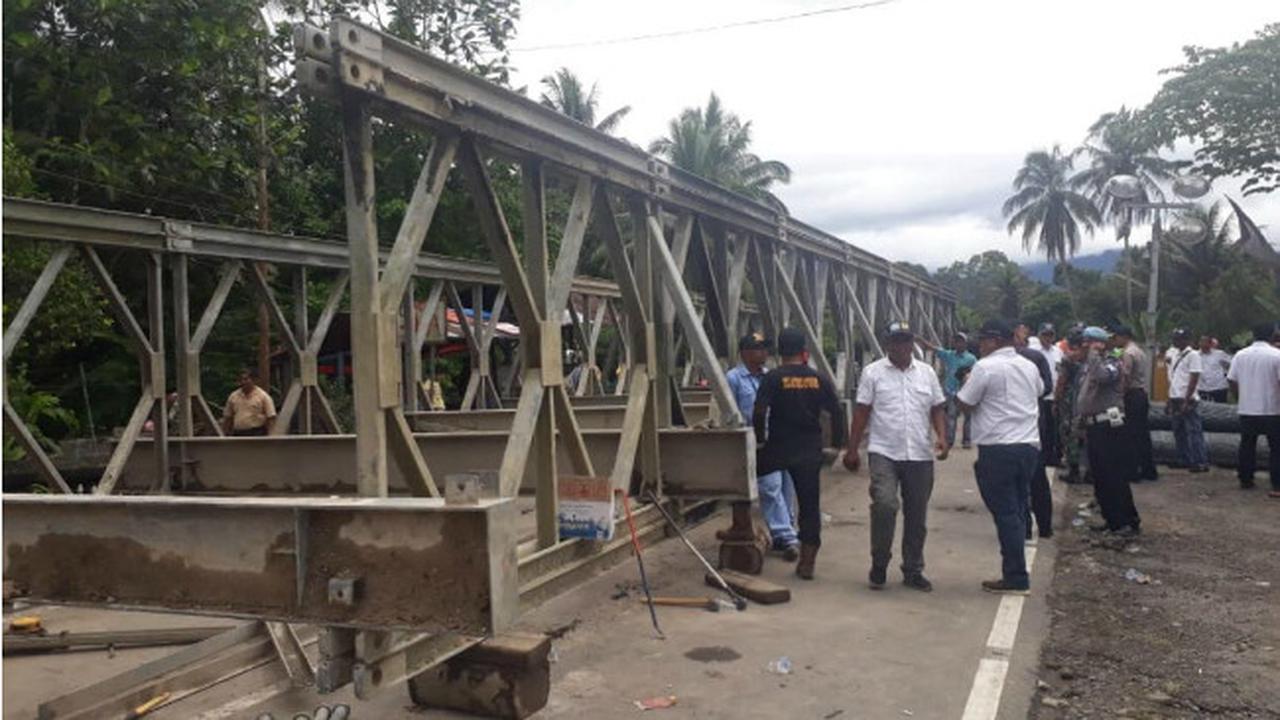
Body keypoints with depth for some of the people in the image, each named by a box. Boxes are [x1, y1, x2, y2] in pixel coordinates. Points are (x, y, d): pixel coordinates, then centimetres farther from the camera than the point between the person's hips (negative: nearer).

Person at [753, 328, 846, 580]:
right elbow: (837, 412, 1)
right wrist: (836, 442, 11)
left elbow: (759, 413, -16)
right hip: (810, 452, 3)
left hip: (778, 449, -2)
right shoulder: (819, 380, 2)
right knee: (809, 505, 8)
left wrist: (760, 439, -2)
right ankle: (807, 563, 10)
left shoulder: (773, 379, -7)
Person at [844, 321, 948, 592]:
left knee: (917, 516, 9)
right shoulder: (872, 372, 1)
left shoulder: (927, 373, 10)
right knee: (885, 505, -18)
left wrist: (942, 436, -5)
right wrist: (852, 450, -3)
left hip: (920, 456, 4)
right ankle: (879, 564, 1)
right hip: (884, 453, -3)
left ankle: (913, 571, 22)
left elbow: (937, 409, 13)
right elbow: (861, 413, 0)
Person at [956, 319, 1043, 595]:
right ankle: (1015, 574, 17)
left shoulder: (985, 367, -10)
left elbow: (964, 403, -8)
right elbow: (1040, 390, 33)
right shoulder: (1029, 366, 13)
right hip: (1030, 445, 7)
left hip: (998, 449, -7)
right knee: (1017, 511, 13)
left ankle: (1016, 578, 0)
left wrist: (966, 383, 10)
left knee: (1005, 513, -2)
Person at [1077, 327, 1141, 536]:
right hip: (1093, 426, 9)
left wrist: (1094, 354, -21)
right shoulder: (1089, 365, 18)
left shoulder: (1113, 363, -8)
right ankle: (1112, 519, 21)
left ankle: (1129, 521, -1)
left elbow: (1103, 376, -32)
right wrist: (1079, 418, 18)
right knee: (1100, 479, 12)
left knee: (1115, 478, -8)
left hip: (1109, 426, -9)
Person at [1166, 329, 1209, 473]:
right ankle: (1185, 460, 18)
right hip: (1175, 399, 8)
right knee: (1179, 432, 11)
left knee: (1193, 431, -6)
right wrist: (1170, 399, 17)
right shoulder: (1173, 353, 15)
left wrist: (1186, 400, -18)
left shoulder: (1192, 355, -8)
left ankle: (1201, 462, -2)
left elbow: (1194, 379, -14)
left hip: (1187, 400, -8)